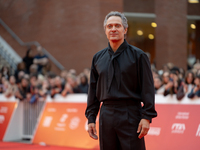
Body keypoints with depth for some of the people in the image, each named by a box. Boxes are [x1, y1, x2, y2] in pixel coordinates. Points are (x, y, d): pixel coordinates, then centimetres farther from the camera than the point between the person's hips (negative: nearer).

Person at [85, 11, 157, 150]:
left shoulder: (138, 55, 0)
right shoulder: (98, 58, 13)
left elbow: (148, 88, -4)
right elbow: (93, 90, 16)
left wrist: (147, 117, -12)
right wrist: (91, 118, 10)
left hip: (130, 116, -4)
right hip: (106, 116, 4)